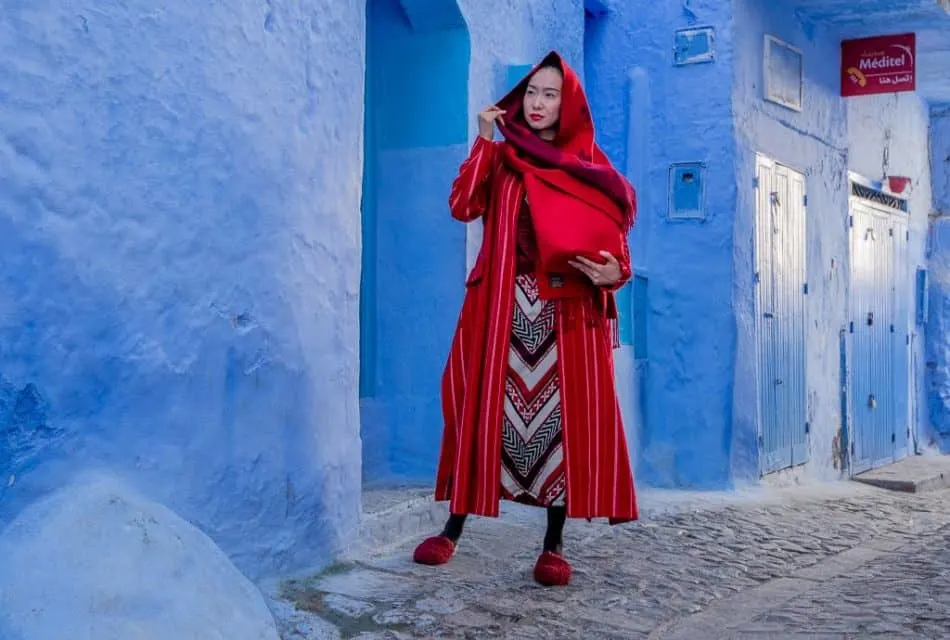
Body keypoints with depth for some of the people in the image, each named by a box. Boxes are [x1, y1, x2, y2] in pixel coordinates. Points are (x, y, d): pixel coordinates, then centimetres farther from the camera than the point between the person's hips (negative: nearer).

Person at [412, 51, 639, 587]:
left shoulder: (591, 166, 12)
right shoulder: (501, 158, 14)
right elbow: (462, 206, -1)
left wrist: (614, 272, -15)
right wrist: (484, 141, -1)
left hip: (569, 307, 0)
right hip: (502, 304, 1)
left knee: (567, 413, -5)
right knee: (485, 405, -1)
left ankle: (555, 545, 2)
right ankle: (453, 530, 8)